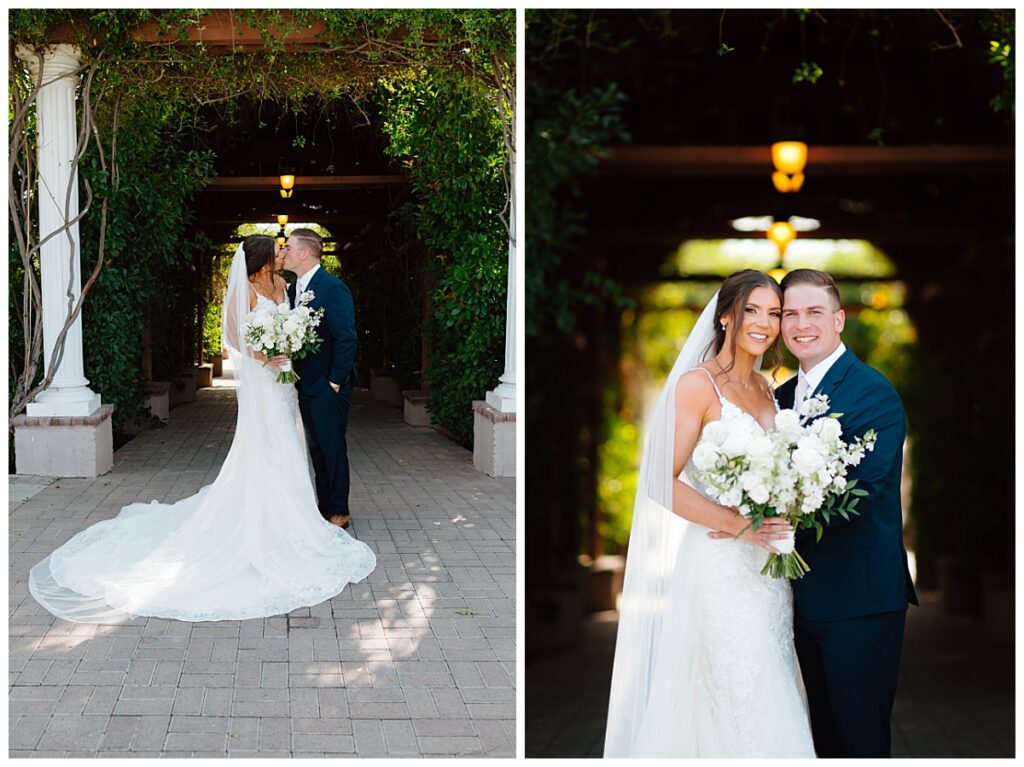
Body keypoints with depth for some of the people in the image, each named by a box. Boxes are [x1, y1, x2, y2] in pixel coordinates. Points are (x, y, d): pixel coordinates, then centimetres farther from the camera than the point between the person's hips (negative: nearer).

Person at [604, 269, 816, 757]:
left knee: (774, 694, 9)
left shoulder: (765, 389, 13)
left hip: (768, 565, 7)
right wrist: (738, 525, -20)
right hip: (720, 565, -7)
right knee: (743, 700, -5)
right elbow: (663, 483, -16)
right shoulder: (698, 384, -9)